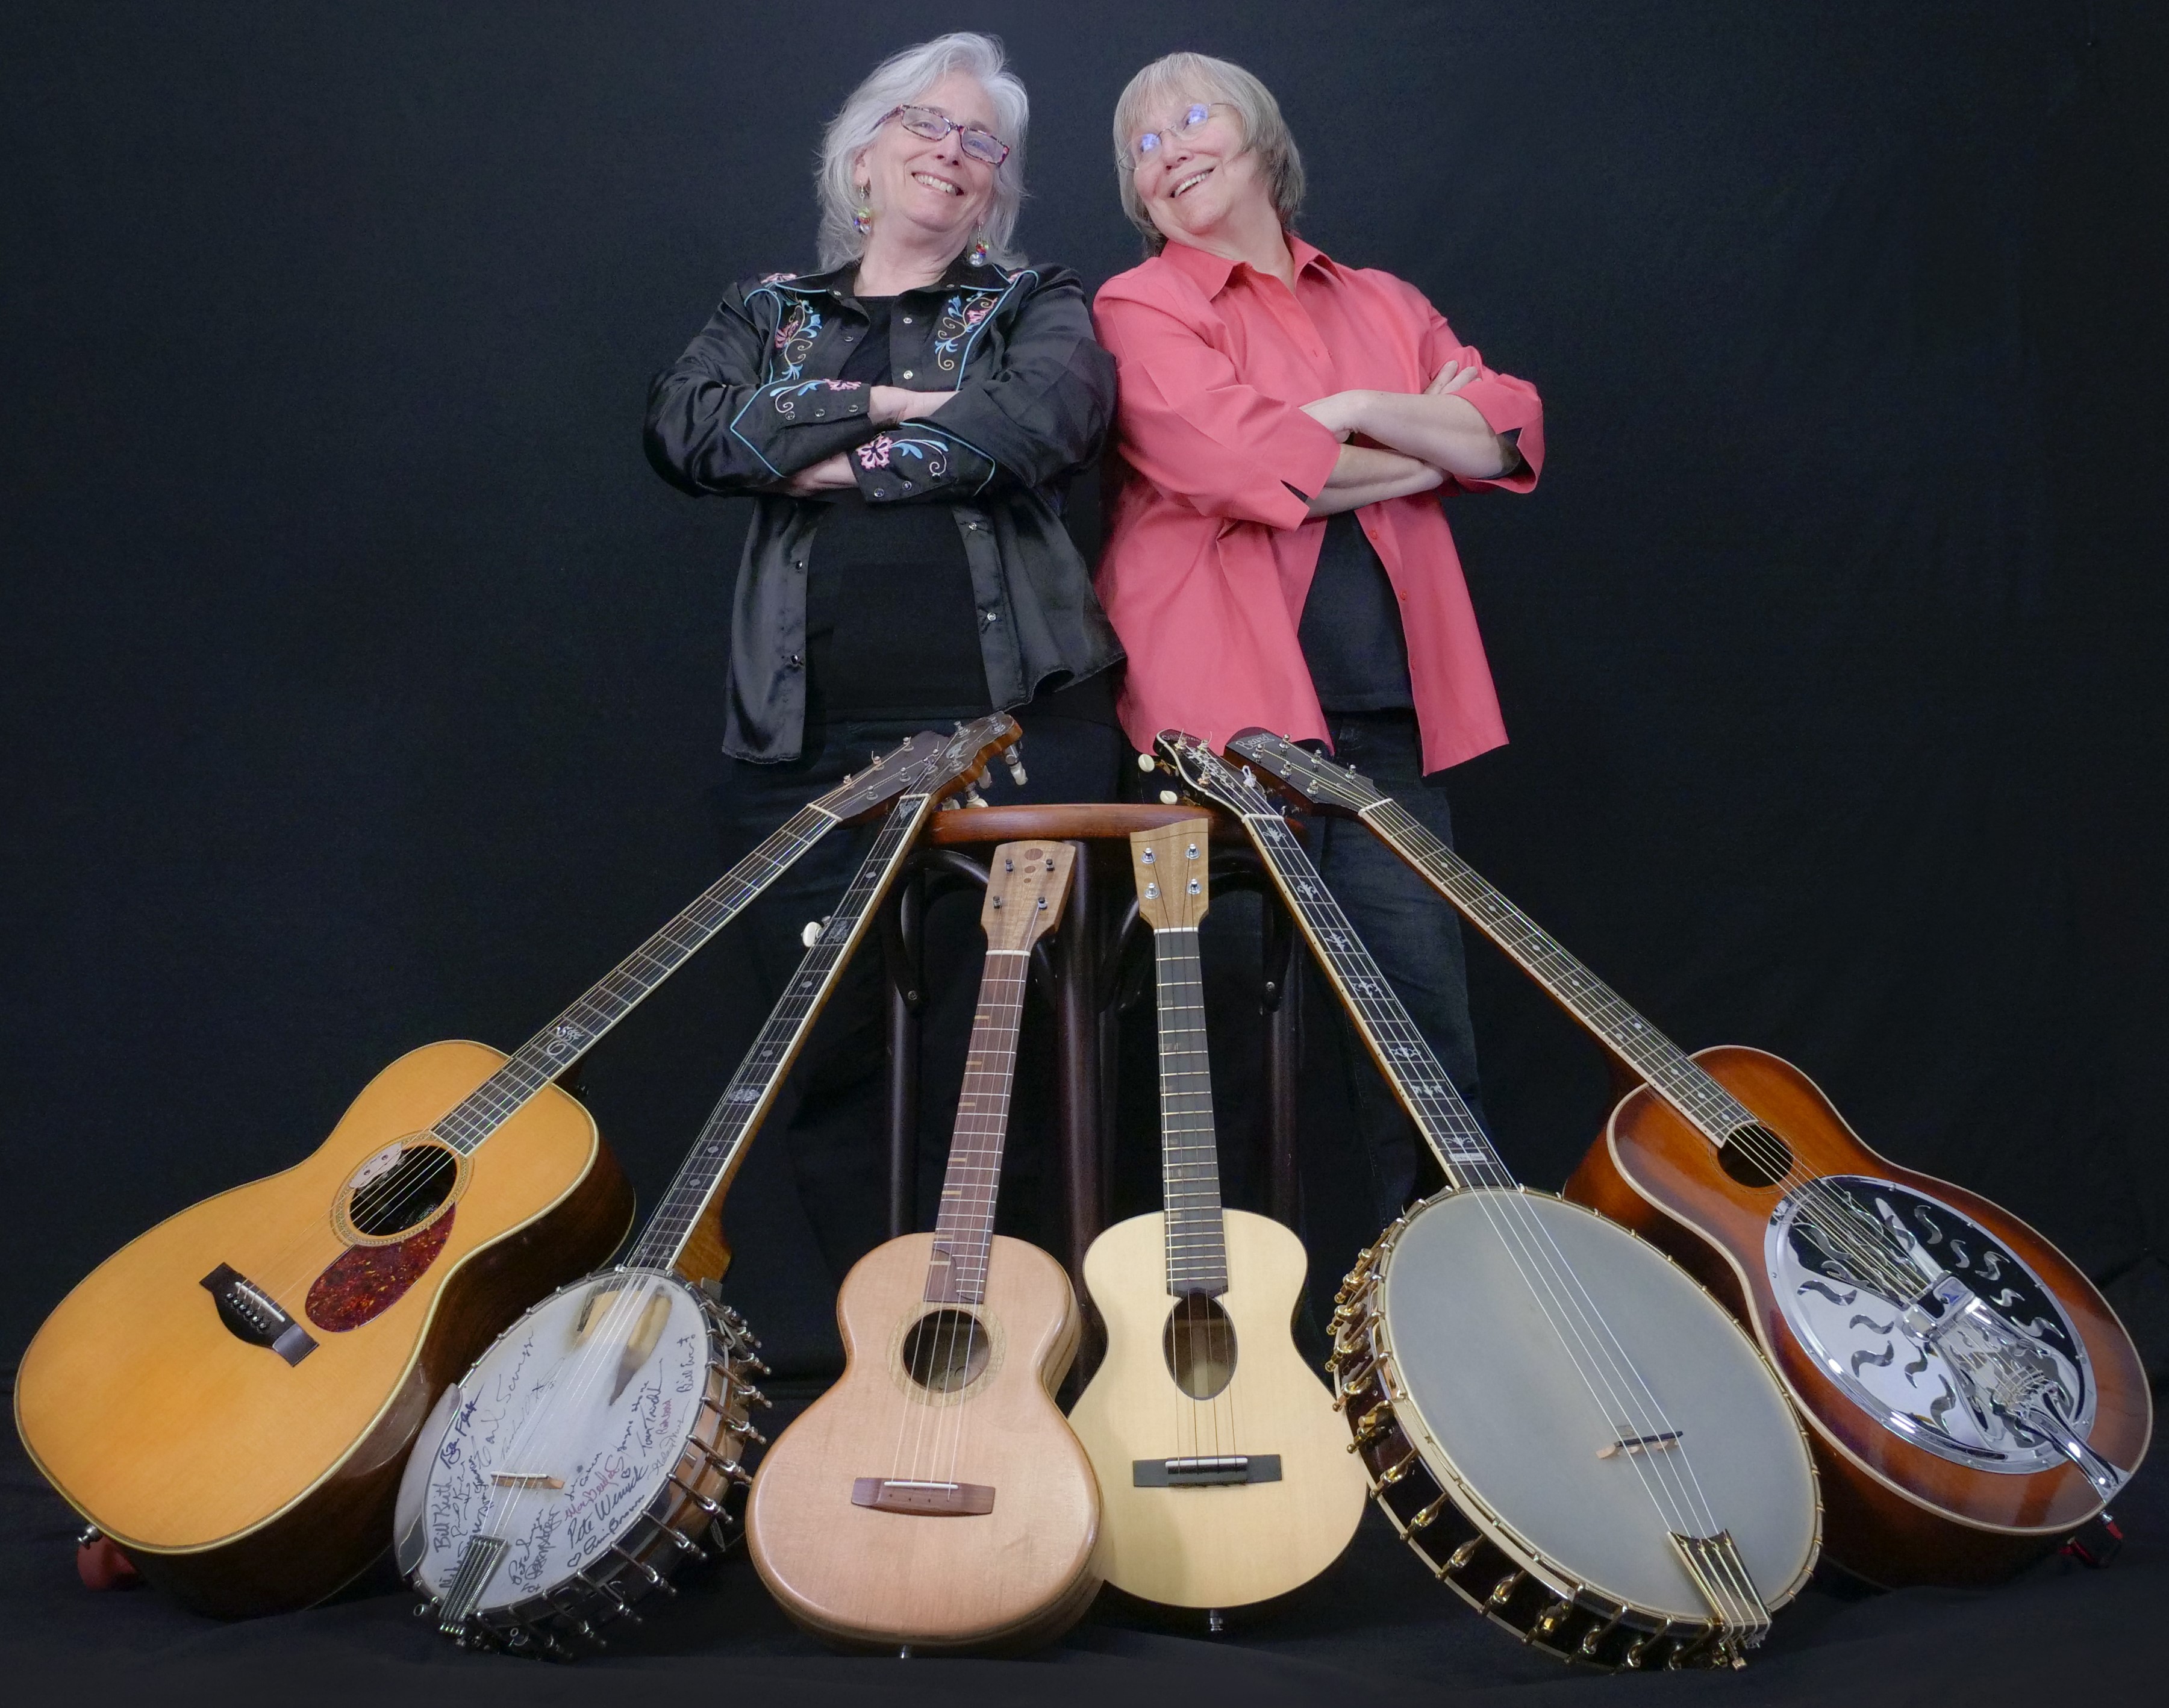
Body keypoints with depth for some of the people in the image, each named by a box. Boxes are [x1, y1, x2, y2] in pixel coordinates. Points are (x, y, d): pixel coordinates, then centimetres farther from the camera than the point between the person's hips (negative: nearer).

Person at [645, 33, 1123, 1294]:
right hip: (813, 748, 2)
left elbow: (1048, 417, -12)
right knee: (822, 1052, 3)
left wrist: (842, 462, -6)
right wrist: (883, 403, -7)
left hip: (1023, 724, -2)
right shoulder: (769, 313, 19)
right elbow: (685, 433, -3)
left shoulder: (1035, 303, 13)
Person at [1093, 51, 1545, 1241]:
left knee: (1424, 1002, 2)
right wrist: (1425, 455, -1)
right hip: (1234, 709, -4)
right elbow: (1239, 461, -14)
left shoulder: (1381, 305, 20)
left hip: (1385, 709, 4)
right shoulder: (1139, 310, 4)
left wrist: (1364, 411, -8)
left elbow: (1510, 433, 7)